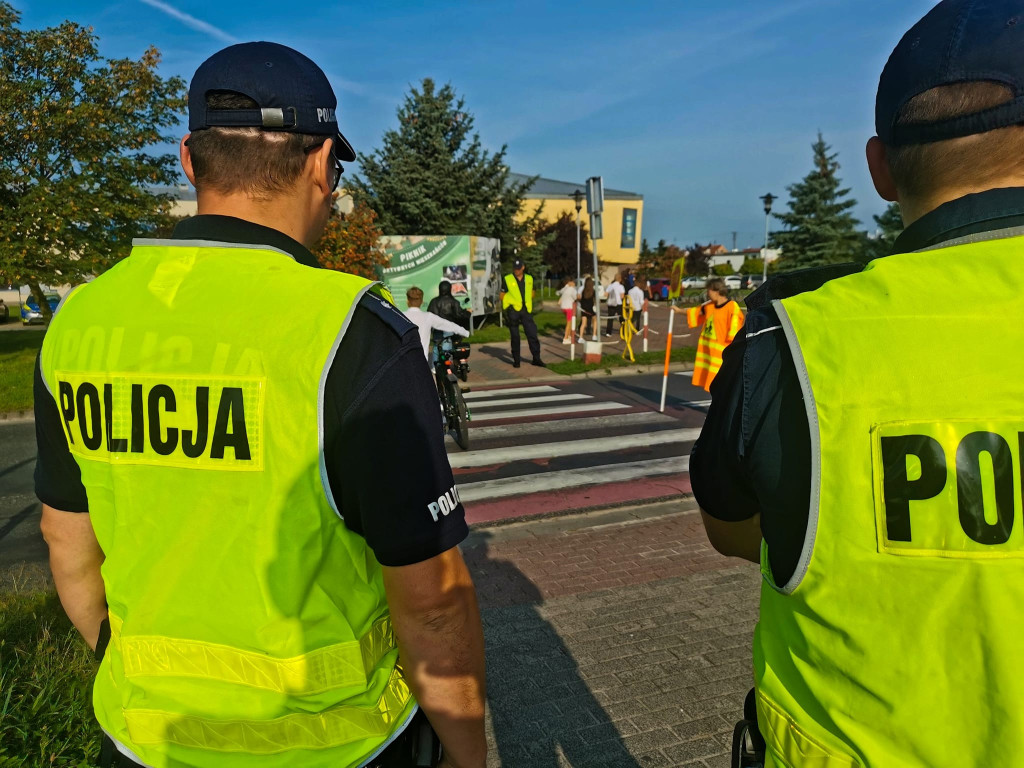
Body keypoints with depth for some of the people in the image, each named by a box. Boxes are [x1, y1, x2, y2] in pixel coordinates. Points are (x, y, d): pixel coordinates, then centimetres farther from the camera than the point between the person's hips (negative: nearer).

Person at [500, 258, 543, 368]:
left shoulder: (529, 279, 9)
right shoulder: (507, 279, 0)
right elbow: (502, 295, 4)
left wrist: (527, 302, 6)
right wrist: (508, 305, -7)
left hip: (526, 310, 3)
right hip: (513, 310, -2)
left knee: (532, 334, -1)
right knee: (515, 336, 4)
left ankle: (536, 358, 7)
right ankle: (516, 360, 12)